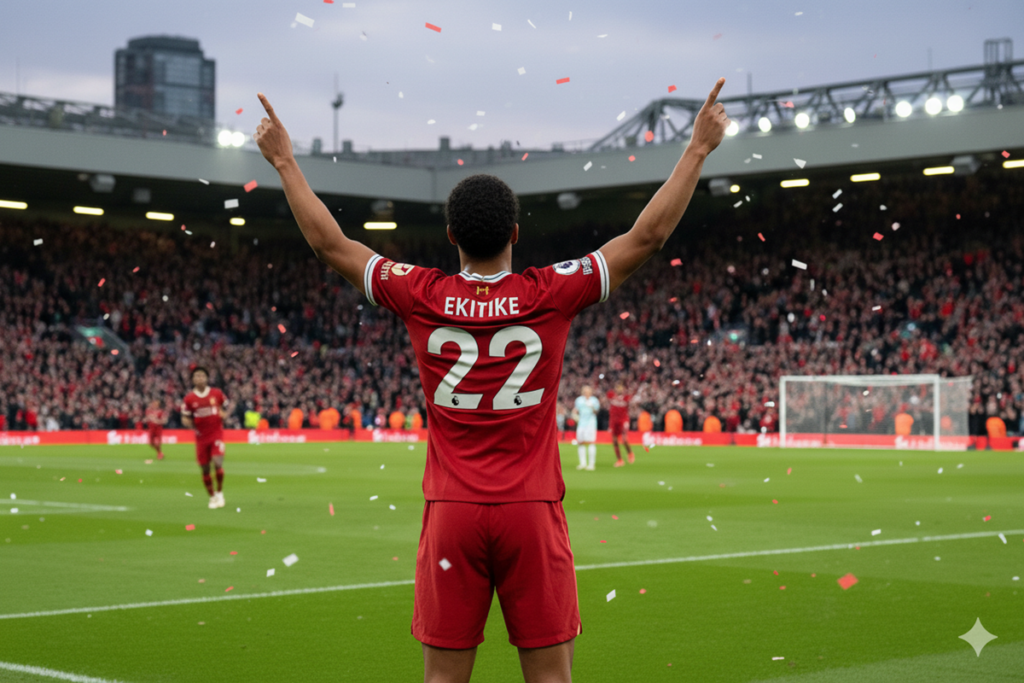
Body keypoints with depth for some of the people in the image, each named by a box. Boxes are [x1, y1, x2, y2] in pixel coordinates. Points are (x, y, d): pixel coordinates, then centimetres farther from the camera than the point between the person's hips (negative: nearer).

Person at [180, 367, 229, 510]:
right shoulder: (189, 398, -1)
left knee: (218, 463, -17)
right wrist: (190, 424, -14)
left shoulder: (217, 393, 0)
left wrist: (224, 414, -7)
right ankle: (212, 497, 23)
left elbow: (226, 408, 15)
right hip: (201, 436, 1)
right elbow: (185, 418, 7)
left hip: (217, 433, -1)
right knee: (205, 469, 4)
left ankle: (220, 492, 5)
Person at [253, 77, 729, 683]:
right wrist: (699, 149, 7)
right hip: (533, 515, -1)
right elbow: (649, 235, 0)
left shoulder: (422, 298, -2)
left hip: (451, 513, 1)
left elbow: (328, 241, 8)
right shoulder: (551, 295, -5)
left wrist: (285, 161, 19)